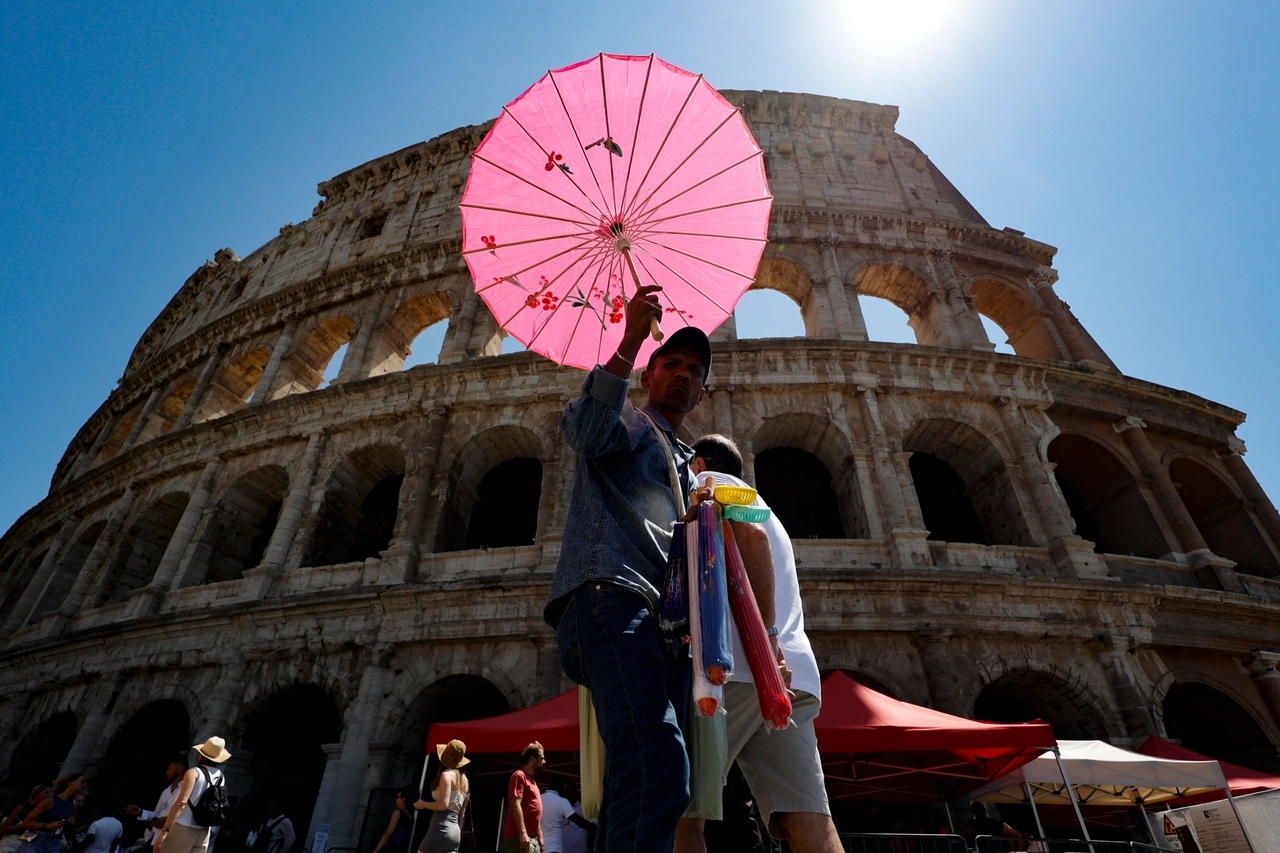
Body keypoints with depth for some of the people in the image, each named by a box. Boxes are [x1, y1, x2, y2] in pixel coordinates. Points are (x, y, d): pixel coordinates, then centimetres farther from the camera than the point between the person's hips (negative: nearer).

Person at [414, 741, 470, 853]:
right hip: (454, 832, 7)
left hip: (441, 829, -7)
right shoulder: (465, 781, 17)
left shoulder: (447, 775, -7)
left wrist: (423, 804, 0)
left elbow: (443, 805, -16)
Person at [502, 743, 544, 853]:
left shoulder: (530, 780, 21)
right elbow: (516, 805, -18)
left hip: (532, 838, 10)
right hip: (519, 838, -10)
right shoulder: (519, 776, -8)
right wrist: (523, 833, -25)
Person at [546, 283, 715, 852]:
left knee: (640, 780, 0)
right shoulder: (625, 422, 18)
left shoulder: (686, 468, 37)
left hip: (665, 619, 8)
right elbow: (586, 431, -9)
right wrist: (630, 343, -14)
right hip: (611, 595, -7)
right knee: (655, 767, -27)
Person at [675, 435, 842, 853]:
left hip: (735, 666, -8)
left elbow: (751, 536, -11)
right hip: (793, 677, 8)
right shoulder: (758, 505, 35)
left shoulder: (712, 480, 9)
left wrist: (764, 637, -17)